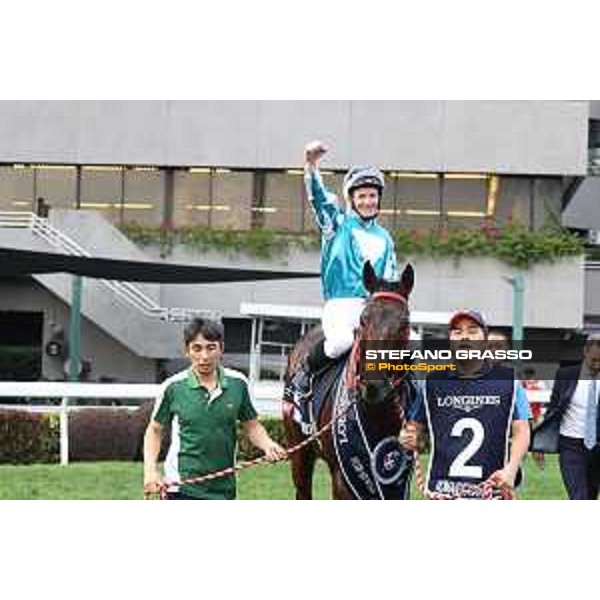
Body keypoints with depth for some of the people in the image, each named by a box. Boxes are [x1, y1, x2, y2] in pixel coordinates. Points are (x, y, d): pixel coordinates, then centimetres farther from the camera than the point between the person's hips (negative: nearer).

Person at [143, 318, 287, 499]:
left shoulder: (237, 383, 0)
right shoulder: (173, 387, -6)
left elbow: (251, 426, 11)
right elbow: (155, 430, 6)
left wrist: (267, 445, -9)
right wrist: (150, 470, -6)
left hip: (223, 489, 4)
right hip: (183, 490, -4)